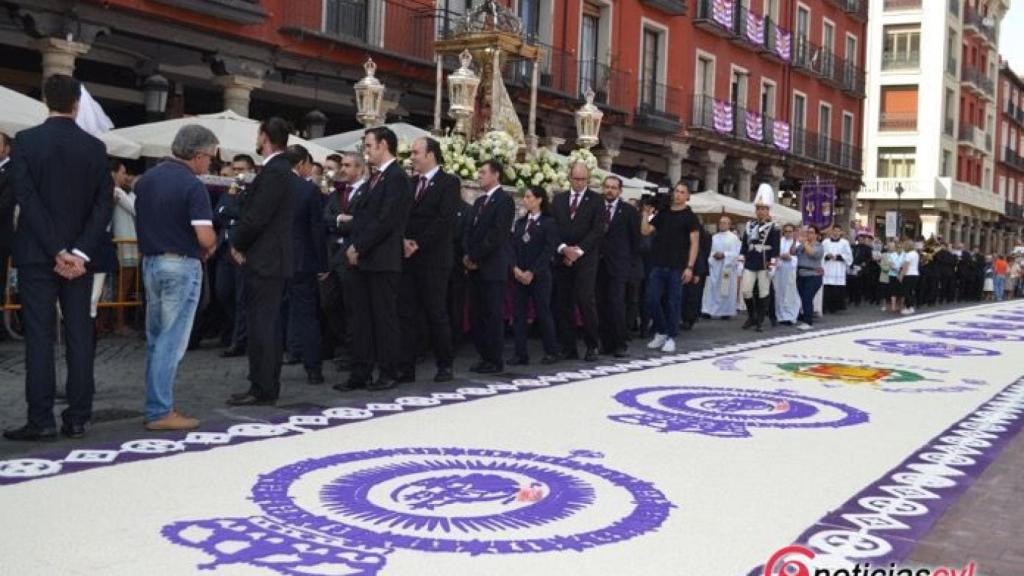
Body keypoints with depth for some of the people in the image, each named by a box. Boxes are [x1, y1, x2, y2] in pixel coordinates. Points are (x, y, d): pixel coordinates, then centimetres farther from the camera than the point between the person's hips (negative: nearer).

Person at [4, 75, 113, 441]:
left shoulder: (26, 141, -4)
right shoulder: (95, 147, 2)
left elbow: (27, 199, -11)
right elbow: (104, 204, -3)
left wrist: (57, 252, -10)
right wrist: (79, 252, -8)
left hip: (36, 254, -2)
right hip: (79, 254, 2)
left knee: (39, 335, 0)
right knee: (80, 335, 5)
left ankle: (41, 418, -1)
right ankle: (77, 417, 7)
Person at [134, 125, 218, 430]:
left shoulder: (146, 179, 7)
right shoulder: (192, 185, -15)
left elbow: (142, 219, 13)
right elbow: (206, 237, -21)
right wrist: (209, 248, -1)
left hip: (150, 261, 8)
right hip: (181, 266, -8)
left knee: (156, 339, 15)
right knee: (172, 341, -2)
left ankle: (156, 404, 22)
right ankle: (160, 411, 1)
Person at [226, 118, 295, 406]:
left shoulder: (273, 171, -16)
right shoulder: (279, 169, 14)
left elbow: (256, 217, -21)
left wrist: (238, 244, -5)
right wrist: (241, 241, 4)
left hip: (265, 260, -10)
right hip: (271, 259, 10)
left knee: (261, 325, -6)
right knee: (268, 325, 13)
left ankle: (262, 390, -2)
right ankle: (267, 386, 20)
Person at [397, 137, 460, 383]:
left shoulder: (449, 182, -2)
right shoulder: (410, 183, 16)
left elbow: (445, 220, -11)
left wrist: (418, 244, -14)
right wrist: (404, 240, -7)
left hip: (433, 259, -5)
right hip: (408, 258, 5)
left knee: (436, 313, 0)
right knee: (406, 314, 3)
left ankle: (445, 365, 12)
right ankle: (406, 367, 7)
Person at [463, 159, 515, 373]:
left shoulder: (504, 200, -6)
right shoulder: (479, 202, 19)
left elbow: (497, 233, -14)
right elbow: (470, 230, 16)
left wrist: (475, 256, -13)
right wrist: (468, 255, 0)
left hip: (492, 267, -8)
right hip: (476, 267, 8)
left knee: (493, 314, -3)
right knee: (476, 315, 7)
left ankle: (495, 361, 2)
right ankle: (484, 356, 14)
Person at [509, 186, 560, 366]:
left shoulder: (548, 223, -2)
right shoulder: (520, 223, 14)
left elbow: (549, 250, -10)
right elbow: (513, 247, 8)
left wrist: (532, 272, -14)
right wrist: (515, 268, -8)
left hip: (539, 275, -5)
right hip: (519, 275, 5)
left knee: (543, 313, 0)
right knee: (518, 314, 2)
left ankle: (551, 352, 13)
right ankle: (521, 354, 6)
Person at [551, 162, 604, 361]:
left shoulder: (596, 200, 5)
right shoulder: (559, 199, 15)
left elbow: (597, 230, -3)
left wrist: (578, 250, -12)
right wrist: (563, 248, -8)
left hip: (586, 258, -3)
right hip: (562, 258, 3)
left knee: (586, 300, -12)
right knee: (563, 304, 1)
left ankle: (592, 346, -1)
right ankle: (568, 348, 6)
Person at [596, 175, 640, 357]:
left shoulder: (629, 211, 3)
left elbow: (635, 239, 5)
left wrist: (630, 262, 2)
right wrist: (594, 259, 3)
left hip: (618, 265, -3)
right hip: (599, 264, 3)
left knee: (616, 303, -10)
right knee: (602, 305, 2)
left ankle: (621, 344, -5)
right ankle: (607, 343, 9)